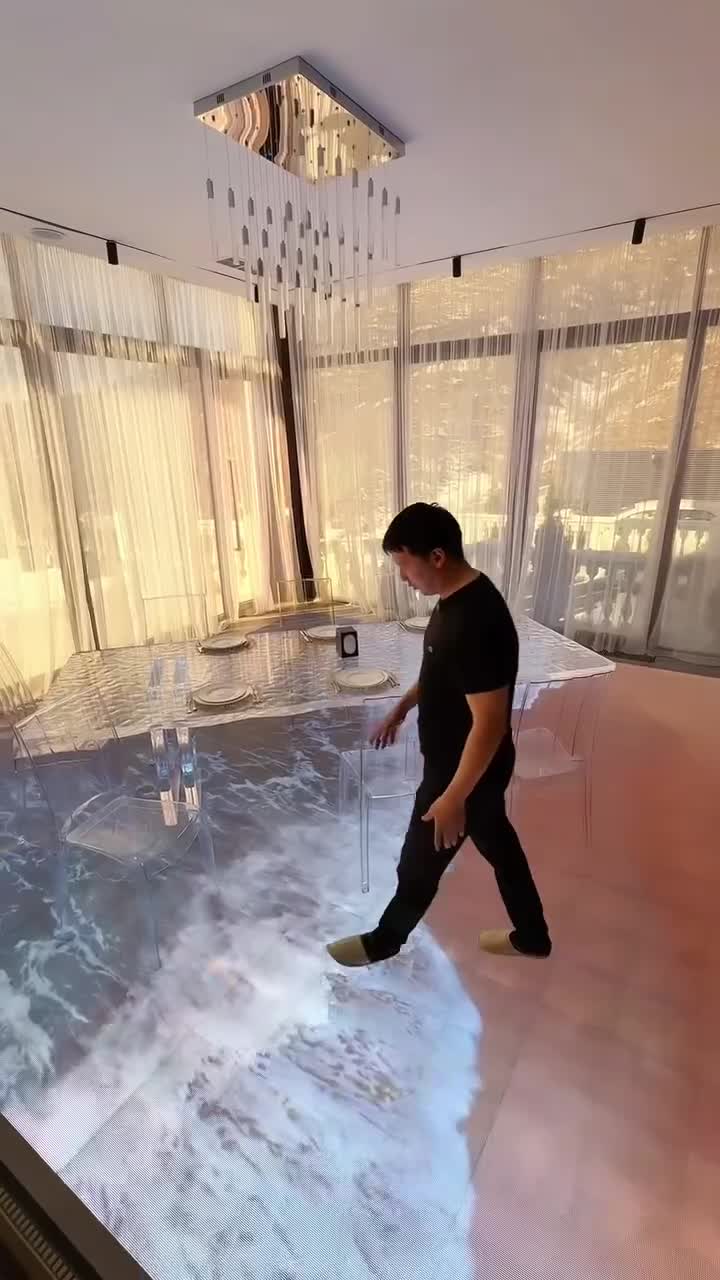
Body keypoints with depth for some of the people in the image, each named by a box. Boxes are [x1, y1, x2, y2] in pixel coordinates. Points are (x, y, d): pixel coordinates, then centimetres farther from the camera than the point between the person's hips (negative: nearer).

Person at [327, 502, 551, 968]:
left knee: (419, 865, 15)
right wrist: (401, 709, 18)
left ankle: (384, 941, 42)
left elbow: (490, 724, -29)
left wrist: (452, 797, -22)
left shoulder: (477, 622, -33)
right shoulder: (458, 598, -2)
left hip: (466, 771, -9)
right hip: (474, 766, 9)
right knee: (499, 843, 26)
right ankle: (532, 937, 48)